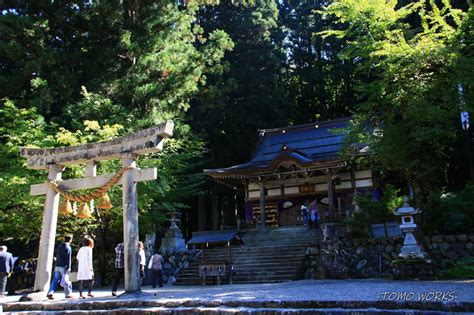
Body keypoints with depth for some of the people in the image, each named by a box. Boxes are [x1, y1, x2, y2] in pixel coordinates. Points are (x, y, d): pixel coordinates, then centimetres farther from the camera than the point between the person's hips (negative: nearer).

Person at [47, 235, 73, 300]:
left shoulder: (59, 246, 14)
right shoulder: (68, 247, -10)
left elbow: (57, 256, 19)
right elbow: (68, 258, -15)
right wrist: (69, 267, -13)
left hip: (57, 266, 7)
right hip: (64, 267, -7)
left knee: (55, 280, 6)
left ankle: (50, 293, -6)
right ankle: (68, 294, 10)